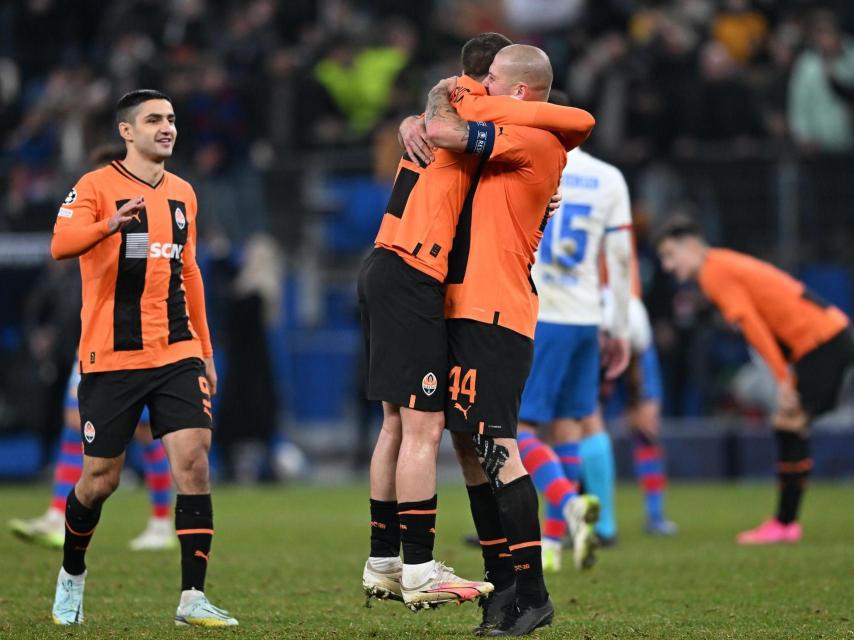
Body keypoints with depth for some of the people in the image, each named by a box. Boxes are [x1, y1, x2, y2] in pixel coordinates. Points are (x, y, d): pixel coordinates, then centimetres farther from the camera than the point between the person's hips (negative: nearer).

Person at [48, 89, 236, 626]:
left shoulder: (182, 194, 13)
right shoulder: (95, 188, -4)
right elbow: (61, 245, -22)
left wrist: (205, 352, 21)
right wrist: (111, 224, -42)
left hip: (177, 355, 4)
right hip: (110, 359, -4)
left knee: (194, 460, -13)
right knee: (100, 479, 3)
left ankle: (193, 597, -13)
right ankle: (72, 572, 32)